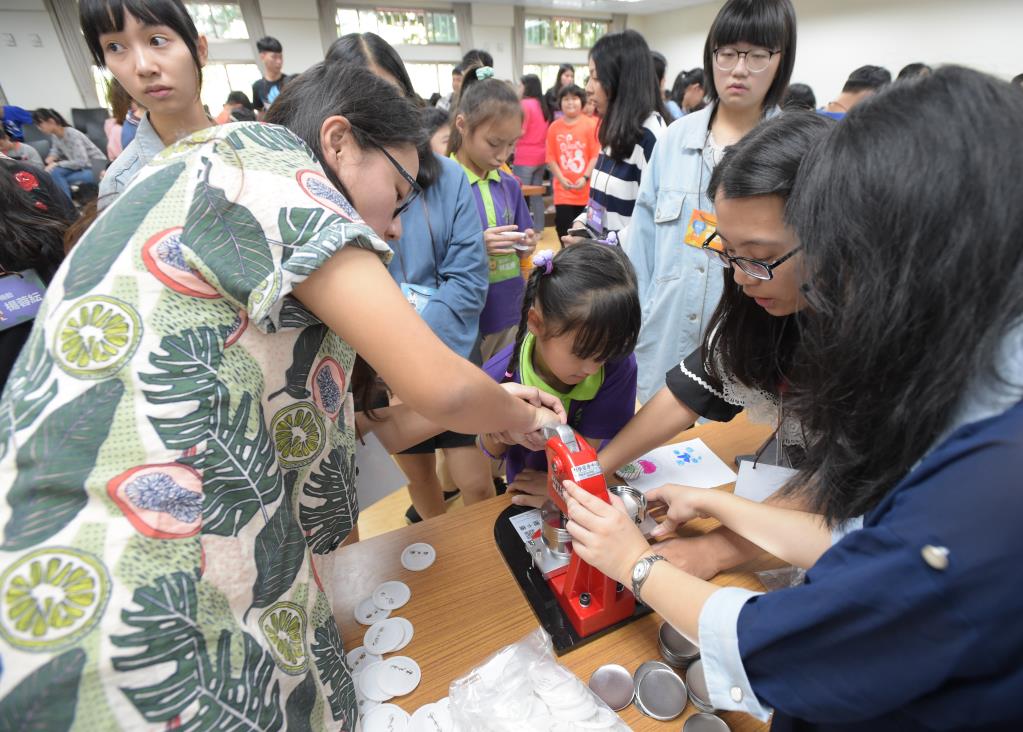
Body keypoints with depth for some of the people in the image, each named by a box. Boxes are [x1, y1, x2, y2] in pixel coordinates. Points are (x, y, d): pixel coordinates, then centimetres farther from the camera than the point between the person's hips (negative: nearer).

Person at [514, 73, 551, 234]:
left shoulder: (524, 104, -11)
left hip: (525, 158, -8)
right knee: (536, 194, 12)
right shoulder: (542, 105, 11)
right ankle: (538, 229, 16)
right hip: (541, 156, 8)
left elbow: (520, 132, -14)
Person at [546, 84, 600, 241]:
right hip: (563, 192, 2)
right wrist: (561, 179, -10)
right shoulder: (554, 127, 3)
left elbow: (596, 155, -5)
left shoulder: (591, 125, -3)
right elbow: (551, 158, 2)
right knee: (563, 230, 3)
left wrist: (585, 178, -15)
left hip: (587, 191, -1)